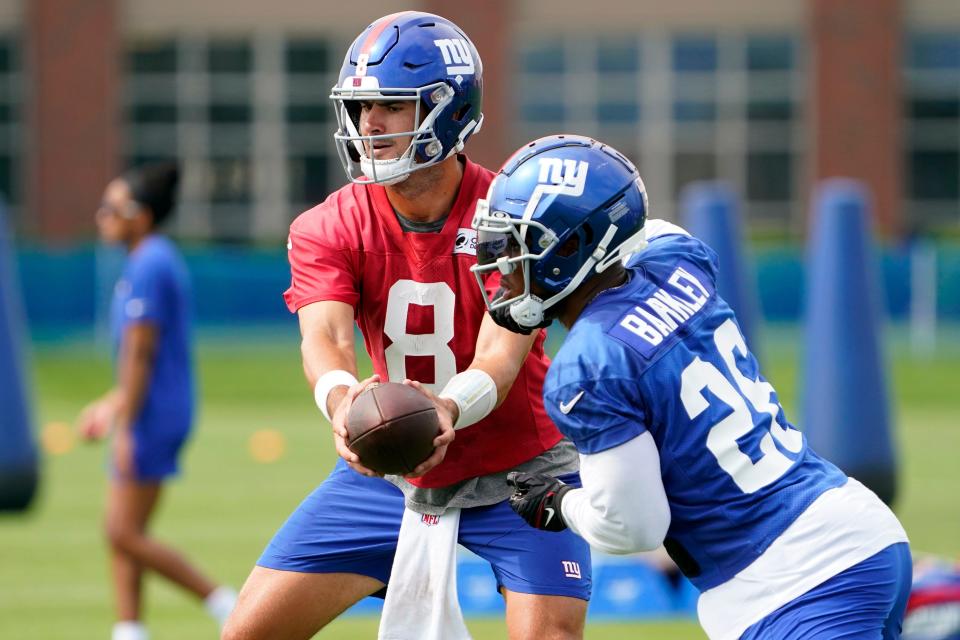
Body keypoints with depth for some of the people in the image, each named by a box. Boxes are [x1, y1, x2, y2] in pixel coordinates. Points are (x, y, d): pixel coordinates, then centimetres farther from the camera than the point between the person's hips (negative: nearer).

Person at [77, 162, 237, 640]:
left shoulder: (147, 267, -16)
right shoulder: (162, 260, 15)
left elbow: (140, 353, -20)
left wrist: (124, 425, -21)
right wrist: (112, 404, 26)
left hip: (151, 416, -10)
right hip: (167, 408, 10)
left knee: (125, 534, -7)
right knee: (123, 533, 10)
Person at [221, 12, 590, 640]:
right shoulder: (329, 229, -10)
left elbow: (500, 357, -29)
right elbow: (326, 336, -27)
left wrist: (448, 409, -54)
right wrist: (341, 397, -53)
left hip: (516, 472, -3)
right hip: (390, 472, 3)